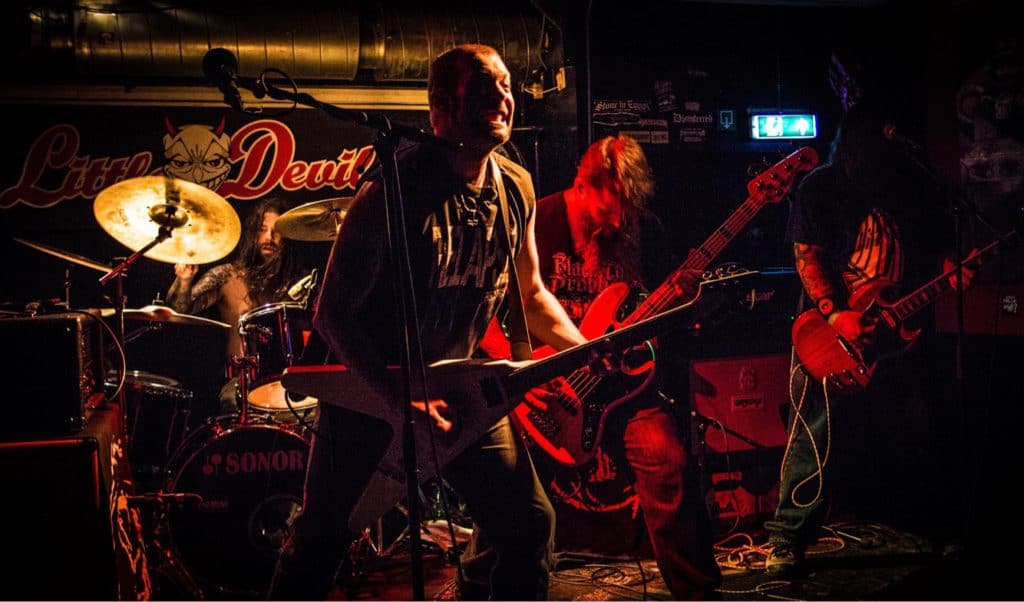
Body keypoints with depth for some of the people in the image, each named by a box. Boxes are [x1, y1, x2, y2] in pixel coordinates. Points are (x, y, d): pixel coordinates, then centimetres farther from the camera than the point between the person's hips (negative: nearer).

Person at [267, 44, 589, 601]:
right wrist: (399, 397, -28)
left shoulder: (516, 189, -3)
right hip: (368, 384, -5)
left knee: (531, 525, 4)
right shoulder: (395, 189, -22)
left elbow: (530, 293, 11)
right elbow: (331, 312, -20)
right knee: (319, 543, 4)